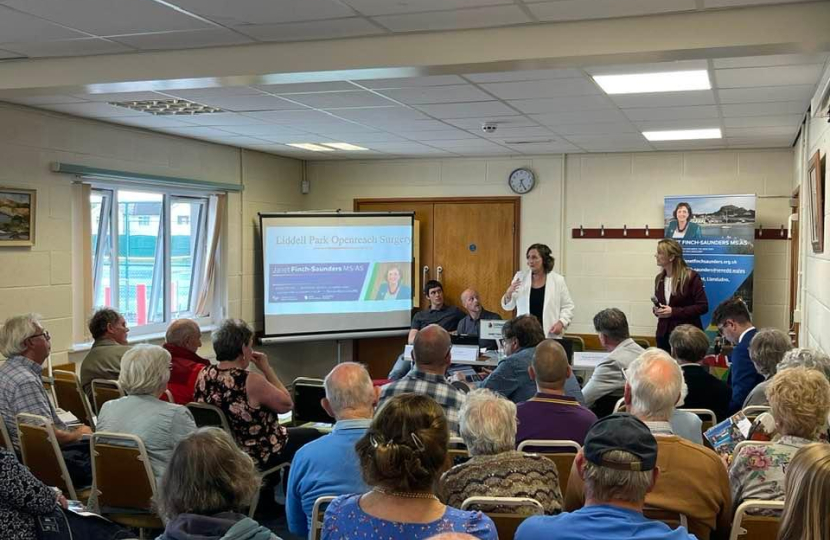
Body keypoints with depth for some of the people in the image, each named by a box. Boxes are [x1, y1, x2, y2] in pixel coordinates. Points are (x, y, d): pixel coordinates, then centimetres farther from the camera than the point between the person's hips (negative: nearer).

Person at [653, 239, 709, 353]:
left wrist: (674, 312, -18)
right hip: (664, 334, 6)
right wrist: (656, 310, -2)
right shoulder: (659, 279, 12)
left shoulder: (691, 277, -8)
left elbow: (703, 306, -12)